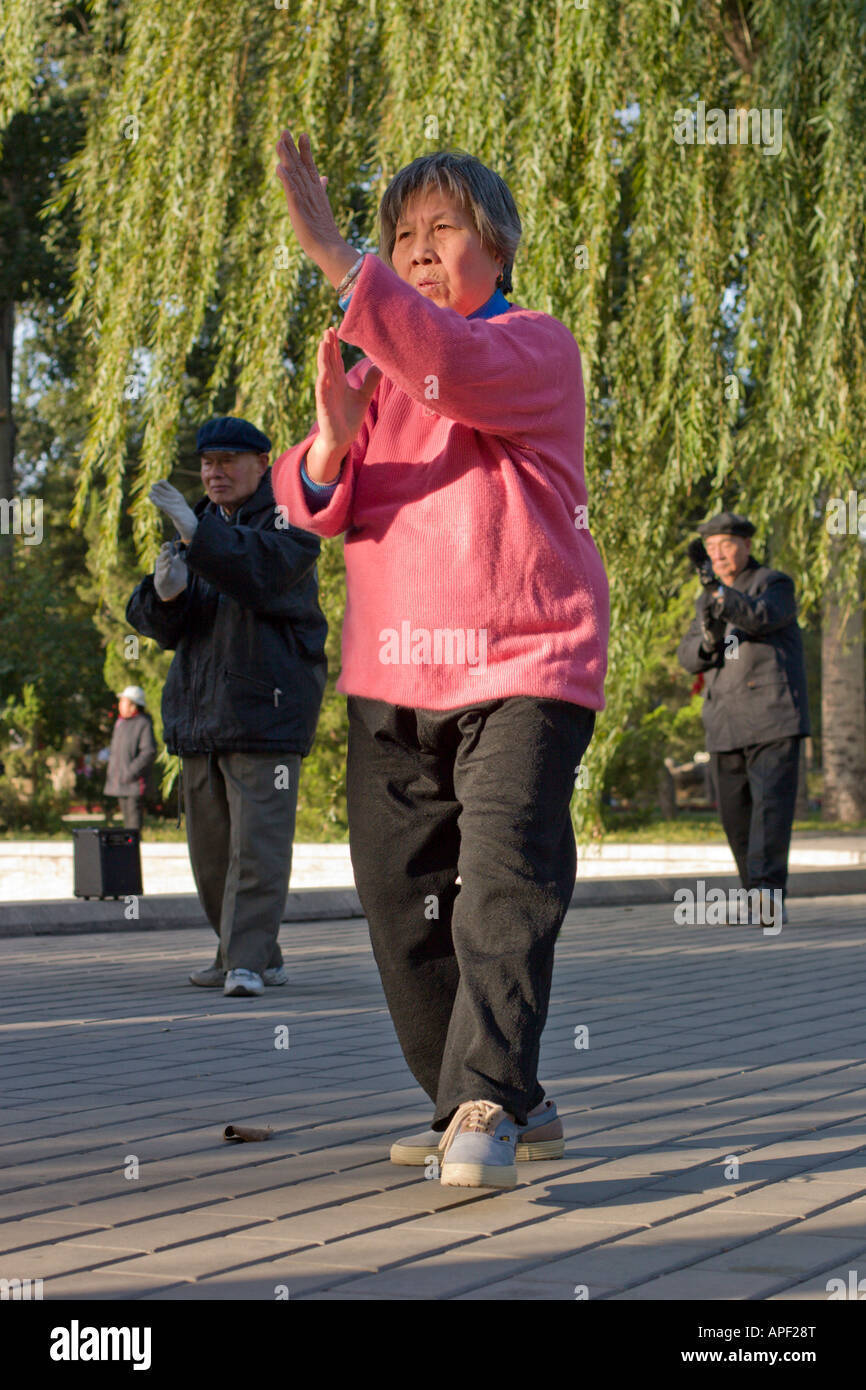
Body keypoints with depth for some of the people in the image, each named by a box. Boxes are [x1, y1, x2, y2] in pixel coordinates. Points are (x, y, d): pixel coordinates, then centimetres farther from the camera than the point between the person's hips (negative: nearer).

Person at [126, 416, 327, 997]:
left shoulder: (289, 519, -2)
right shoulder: (203, 524, 18)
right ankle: (260, 957, 19)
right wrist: (165, 592, -14)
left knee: (258, 841, -13)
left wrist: (196, 532, -37)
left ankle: (248, 960, -15)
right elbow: (154, 621, 10)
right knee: (211, 846, 10)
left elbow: (262, 569, -26)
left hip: (267, 708, -7)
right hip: (200, 706, 8)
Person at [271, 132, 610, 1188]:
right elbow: (308, 503, 6)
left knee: (506, 880, -20)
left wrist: (331, 255, -30)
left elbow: (457, 367, -26)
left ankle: (485, 1106, -23)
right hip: (393, 678, 7)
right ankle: (509, 1106, 18)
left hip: (523, 667, -6)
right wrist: (331, 443, -19)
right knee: (401, 895, 6)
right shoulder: (377, 370, 18)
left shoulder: (535, 348, -1)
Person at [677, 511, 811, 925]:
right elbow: (688, 656, 9)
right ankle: (758, 900, 14)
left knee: (771, 805, -16)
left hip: (773, 719, -6)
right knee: (736, 815, 6)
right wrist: (708, 639, -15)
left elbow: (763, 617, -20)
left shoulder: (775, 584, 2)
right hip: (726, 727, 6)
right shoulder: (708, 600, 19)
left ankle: (771, 896, -24)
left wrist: (725, 597, -38)